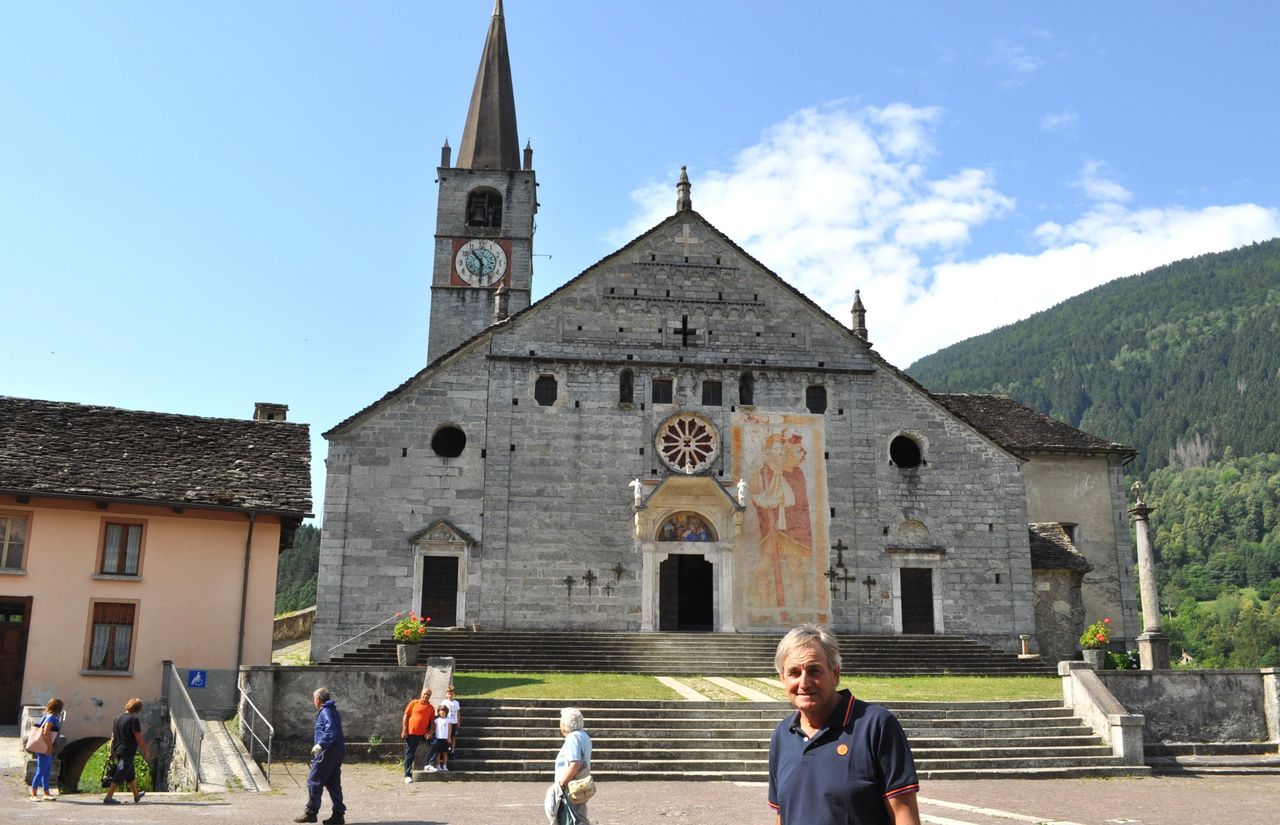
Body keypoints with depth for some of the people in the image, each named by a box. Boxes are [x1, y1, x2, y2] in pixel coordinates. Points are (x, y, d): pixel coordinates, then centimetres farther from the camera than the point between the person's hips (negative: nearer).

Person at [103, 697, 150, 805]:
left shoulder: (118, 718, 8)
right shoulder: (134, 719, -15)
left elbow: (113, 736, 13)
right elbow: (138, 738, -15)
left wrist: (111, 751, 21)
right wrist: (146, 752, -7)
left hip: (117, 750, 8)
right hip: (127, 751, -8)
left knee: (130, 775, 20)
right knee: (120, 775, -3)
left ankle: (136, 795, 32)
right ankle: (108, 797, -7)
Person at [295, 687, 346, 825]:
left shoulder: (325, 712, -13)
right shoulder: (333, 711, 17)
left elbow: (331, 730, -26)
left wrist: (320, 744, -33)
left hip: (327, 752, -10)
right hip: (337, 752, 10)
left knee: (313, 782, 0)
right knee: (333, 784, 11)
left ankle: (310, 813, 6)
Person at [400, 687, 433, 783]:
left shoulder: (431, 708, 9)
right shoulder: (414, 703, 1)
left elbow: (432, 722, 10)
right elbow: (406, 716, 0)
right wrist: (404, 730, -7)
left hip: (422, 734, 2)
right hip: (411, 733, -2)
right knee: (409, 755, 0)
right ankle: (407, 775, 3)